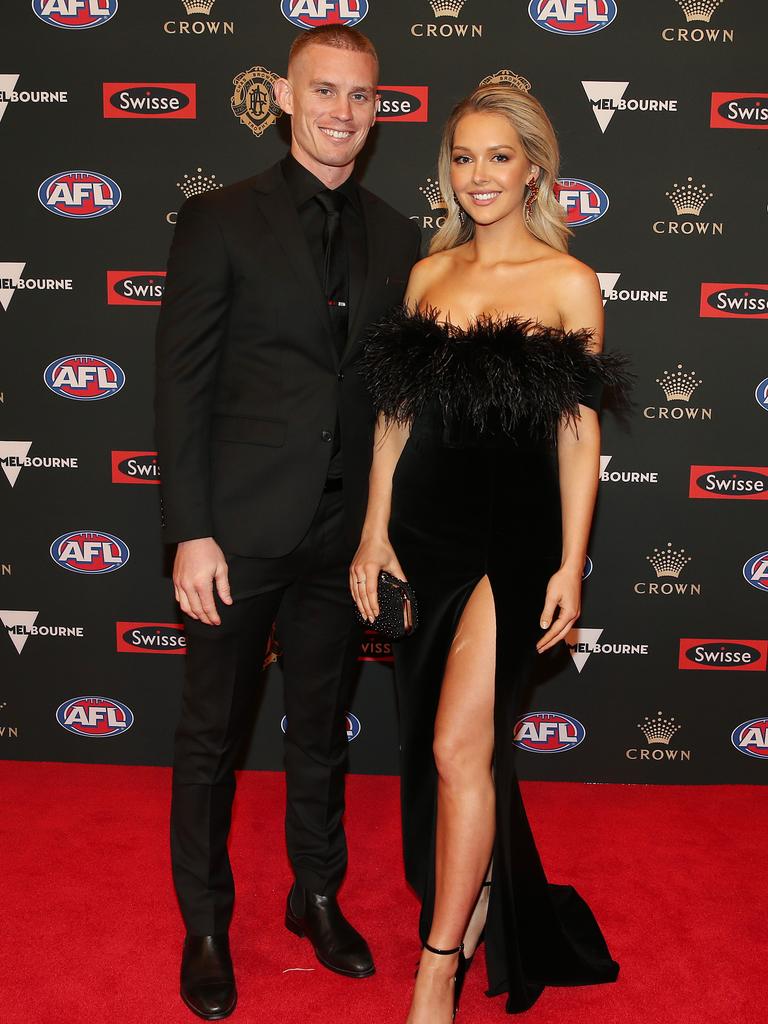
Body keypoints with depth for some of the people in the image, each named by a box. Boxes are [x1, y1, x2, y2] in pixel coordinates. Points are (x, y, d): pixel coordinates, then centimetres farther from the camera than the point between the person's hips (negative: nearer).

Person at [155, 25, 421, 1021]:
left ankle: (318, 897, 37)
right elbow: (183, 383, -8)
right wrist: (190, 533, -13)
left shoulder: (396, 238, 7)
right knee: (212, 732, 10)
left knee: (322, 726, 18)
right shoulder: (220, 220, -4)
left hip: (344, 529, 4)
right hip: (241, 528, -3)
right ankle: (205, 923, 30)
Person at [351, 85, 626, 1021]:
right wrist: (375, 533, 6)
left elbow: (579, 431, -3)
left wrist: (571, 567, -6)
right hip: (424, 531, 5)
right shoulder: (429, 272, 9)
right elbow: (396, 412, 10)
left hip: (514, 537, -4)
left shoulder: (569, 283, -3)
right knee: (451, 742, 15)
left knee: (457, 747, -8)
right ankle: (480, 906, 39)